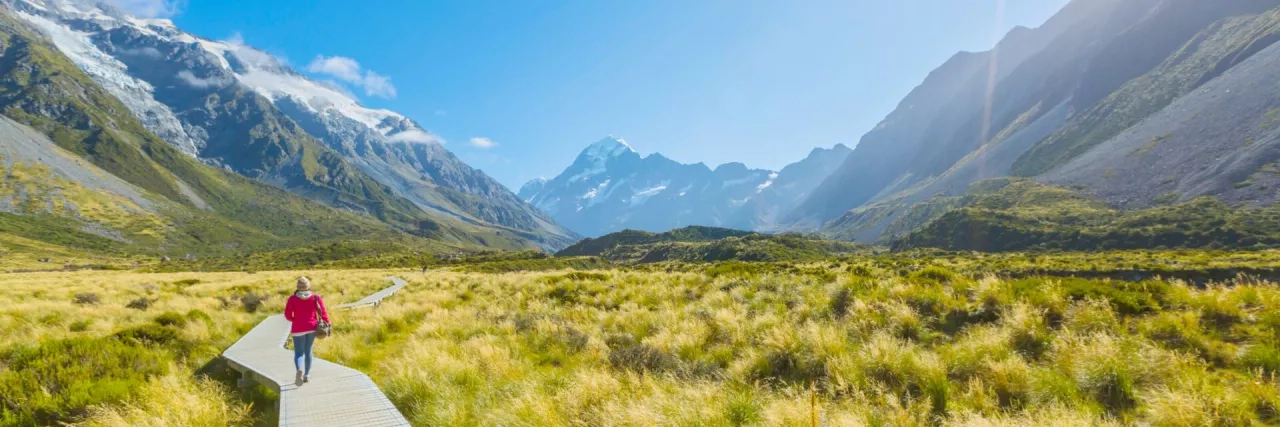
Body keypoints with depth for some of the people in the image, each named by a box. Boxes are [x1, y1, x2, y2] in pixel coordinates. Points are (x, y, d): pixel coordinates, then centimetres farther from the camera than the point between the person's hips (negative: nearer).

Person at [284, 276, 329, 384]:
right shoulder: (316, 297, -4)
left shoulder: (292, 298, -7)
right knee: (308, 351, 17)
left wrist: (295, 320, 14)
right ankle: (306, 375, 21)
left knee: (299, 353, 2)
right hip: (312, 327, 2)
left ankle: (299, 370, -27)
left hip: (298, 329, -2)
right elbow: (323, 312, -8)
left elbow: (287, 315, -6)